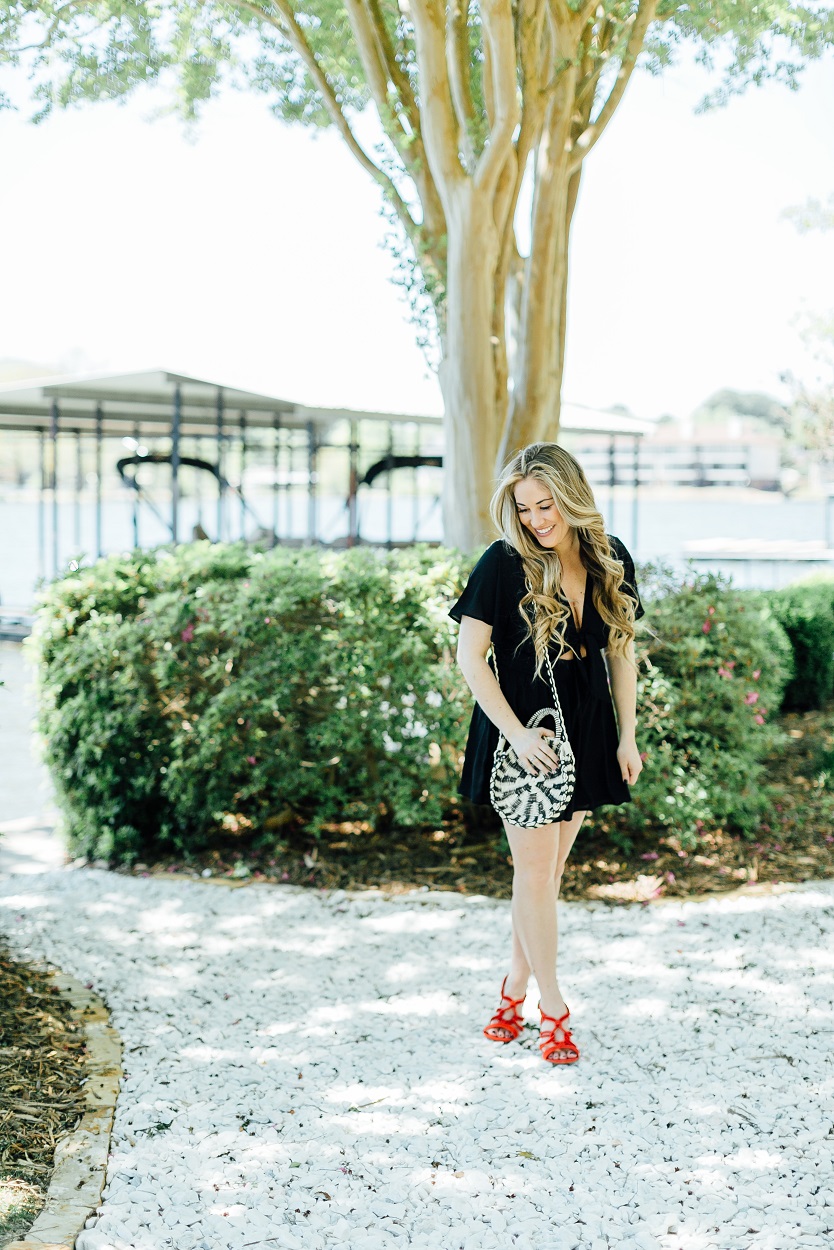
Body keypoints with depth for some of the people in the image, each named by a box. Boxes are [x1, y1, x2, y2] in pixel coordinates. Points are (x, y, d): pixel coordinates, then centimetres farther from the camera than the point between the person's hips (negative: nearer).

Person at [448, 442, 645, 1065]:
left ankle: (516, 985, 25)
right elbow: (470, 656, -11)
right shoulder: (504, 563, -12)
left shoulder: (611, 559, 1)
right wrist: (517, 732, -16)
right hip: (522, 731, -4)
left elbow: (622, 651, 10)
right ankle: (553, 1008, 8)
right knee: (535, 868, -2)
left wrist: (628, 736, 7)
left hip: (586, 733, 4)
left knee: (551, 866, 10)